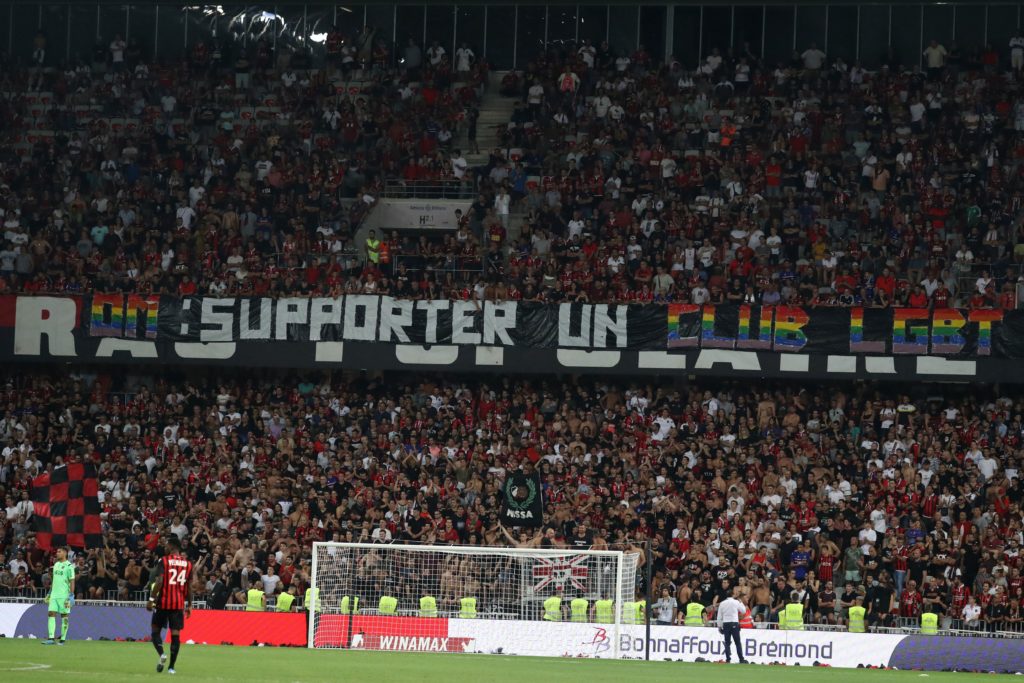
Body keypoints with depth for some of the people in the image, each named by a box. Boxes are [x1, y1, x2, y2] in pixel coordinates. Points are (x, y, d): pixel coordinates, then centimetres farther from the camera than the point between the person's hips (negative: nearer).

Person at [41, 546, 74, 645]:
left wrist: (71, 595, -15)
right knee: (51, 614, -4)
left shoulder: (69, 566, -6)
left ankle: (63, 639, 4)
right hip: (54, 595, 7)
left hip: (64, 595, -7)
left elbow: (72, 581, -9)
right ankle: (50, 638, -7)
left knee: (64, 616, 0)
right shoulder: (56, 564, 15)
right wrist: (50, 592, 21)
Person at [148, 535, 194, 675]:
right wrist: (189, 605, 15)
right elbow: (190, 586, 9)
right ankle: (172, 666, -1)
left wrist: (151, 599, -12)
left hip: (163, 602, -3)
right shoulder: (187, 563, 8)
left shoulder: (164, 561, -5)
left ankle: (162, 654, -15)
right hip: (179, 604, 3)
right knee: (176, 634, 3)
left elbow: (159, 582, -15)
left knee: (156, 630, 10)